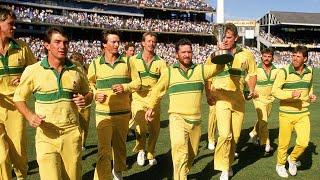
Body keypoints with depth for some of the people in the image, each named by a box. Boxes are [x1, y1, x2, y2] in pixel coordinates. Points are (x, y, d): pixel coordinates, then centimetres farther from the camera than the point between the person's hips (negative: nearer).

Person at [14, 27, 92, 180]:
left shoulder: (76, 71, 5)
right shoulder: (32, 71, -2)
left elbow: (88, 93, 18)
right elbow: (19, 98, 7)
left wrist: (85, 100, -6)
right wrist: (29, 115, -11)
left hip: (72, 134, 2)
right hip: (46, 135, -2)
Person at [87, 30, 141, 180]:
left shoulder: (127, 62, 3)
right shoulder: (95, 64, 1)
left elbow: (137, 82, 6)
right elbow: (89, 84, 12)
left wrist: (125, 87, -12)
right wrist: (95, 94, -8)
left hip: (123, 112, 2)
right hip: (103, 113, -2)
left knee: (120, 146, 17)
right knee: (103, 150, -8)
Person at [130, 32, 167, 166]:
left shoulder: (160, 62, 4)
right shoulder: (133, 60, 2)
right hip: (138, 99, -2)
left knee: (154, 129, 9)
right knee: (141, 127, -18)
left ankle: (151, 155, 32)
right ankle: (140, 150, 12)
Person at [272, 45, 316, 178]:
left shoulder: (309, 72, 3)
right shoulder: (284, 72, -12)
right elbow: (274, 90, -16)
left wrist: (311, 96, 2)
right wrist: (291, 94, -30)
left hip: (303, 114, 3)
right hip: (286, 113, -3)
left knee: (303, 142, -8)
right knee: (284, 143, 8)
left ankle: (292, 159, 23)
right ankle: (280, 165, 33)